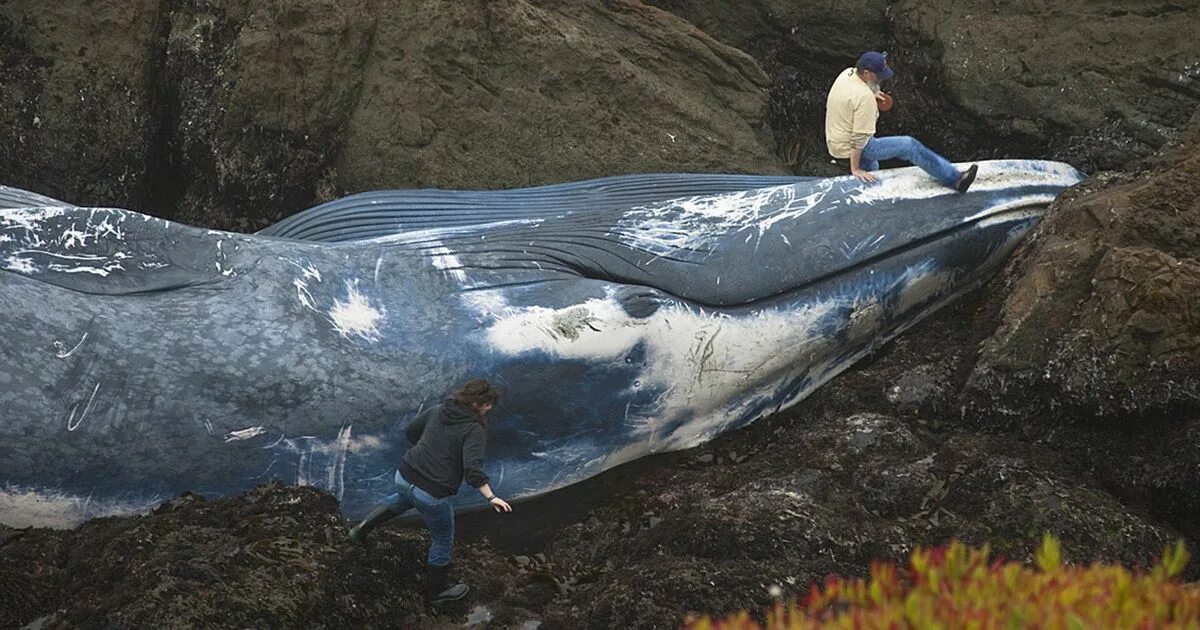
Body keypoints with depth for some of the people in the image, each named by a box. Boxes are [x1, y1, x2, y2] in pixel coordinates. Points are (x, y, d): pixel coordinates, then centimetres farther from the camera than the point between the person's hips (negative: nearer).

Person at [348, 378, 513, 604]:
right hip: (432, 494, -6)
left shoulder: (437, 411, 3)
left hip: (404, 476, 6)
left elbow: (410, 432, 15)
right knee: (443, 541, 20)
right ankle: (437, 589, 37)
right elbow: (473, 469, -28)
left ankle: (364, 527, 28)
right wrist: (491, 497, -28)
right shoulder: (474, 430, -16)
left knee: (404, 498, 44)